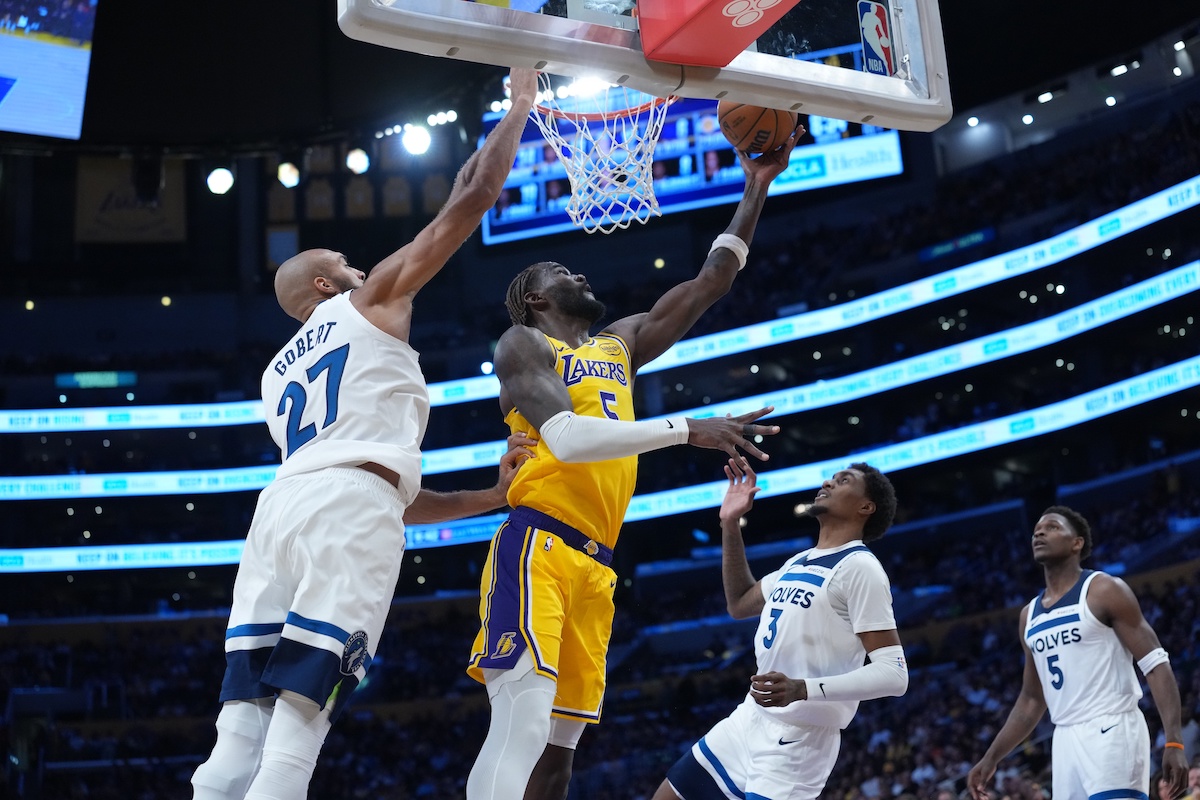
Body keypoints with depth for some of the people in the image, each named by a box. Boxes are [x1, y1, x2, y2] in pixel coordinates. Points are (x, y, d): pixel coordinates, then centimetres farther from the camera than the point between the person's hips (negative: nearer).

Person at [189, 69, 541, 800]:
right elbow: (474, 196, 17)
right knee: (297, 728, -12)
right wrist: (521, 104, 30)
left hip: (281, 506, 6)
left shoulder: (280, 374, 38)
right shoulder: (372, 300, 20)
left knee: (241, 730, -1)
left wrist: (491, 497, 38)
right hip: (348, 515, -6)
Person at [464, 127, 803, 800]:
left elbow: (710, 283, 29)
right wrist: (690, 431, -21)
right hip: (538, 548, -8)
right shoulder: (524, 344, 3)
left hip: (595, 565, 8)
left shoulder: (621, 345, 26)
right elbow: (566, 437, -16)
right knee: (522, 727, -23)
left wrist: (756, 190, 25)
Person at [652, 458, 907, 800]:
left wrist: (803, 689, -33)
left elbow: (894, 673, -22)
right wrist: (731, 525, 17)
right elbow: (740, 604, 27)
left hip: (797, 739, -9)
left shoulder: (859, 567, -14)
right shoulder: (799, 562, 14)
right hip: (750, 720, 9)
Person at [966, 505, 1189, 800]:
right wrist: (990, 758, 20)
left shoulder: (1104, 591, -3)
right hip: (1065, 741, 7)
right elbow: (1031, 700, 24)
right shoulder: (1030, 615, 17)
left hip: (1112, 732, -7)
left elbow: (1156, 664, -8)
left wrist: (1173, 741, -19)